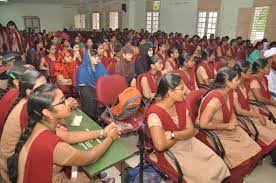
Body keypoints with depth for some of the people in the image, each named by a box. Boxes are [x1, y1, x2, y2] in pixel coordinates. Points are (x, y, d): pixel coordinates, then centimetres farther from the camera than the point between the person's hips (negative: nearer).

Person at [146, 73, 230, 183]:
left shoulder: (181, 104, -1)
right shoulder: (154, 113, -25)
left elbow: (191, 131, -2)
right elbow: (160, 145, -31)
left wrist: (173, 135, -22)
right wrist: (182, 135, -12)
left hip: (189, 143, 6)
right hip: (170, 152, -6)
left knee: (219, 166, -6)